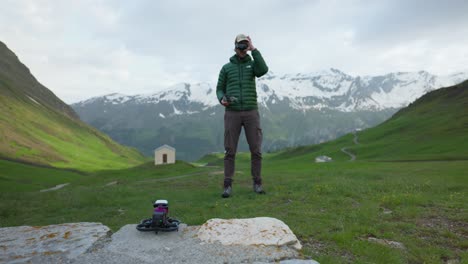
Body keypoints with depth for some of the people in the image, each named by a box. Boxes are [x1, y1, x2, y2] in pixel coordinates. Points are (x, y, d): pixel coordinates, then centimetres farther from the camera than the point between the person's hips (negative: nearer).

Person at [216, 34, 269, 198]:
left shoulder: (252, 64, 11)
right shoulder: (226, 68, 11)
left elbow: (263, 70, -15)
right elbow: (220, 89, 11)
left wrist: (254, 49, -8)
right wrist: (222, 99, -14)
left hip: (251, 112, 1)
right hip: (232, 113, 0)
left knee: (255, 150, -1)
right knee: (230, 150, -4)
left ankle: (257, 183, 12)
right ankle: (228, 186, 2)